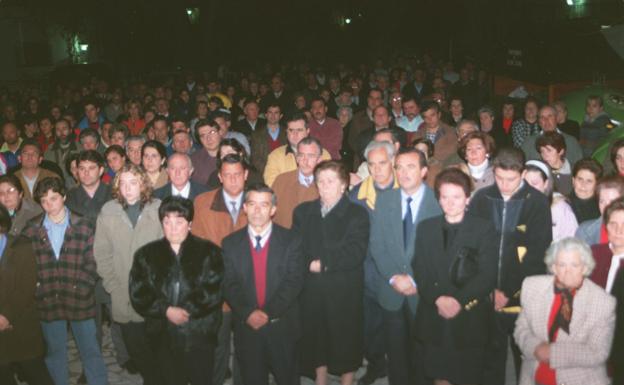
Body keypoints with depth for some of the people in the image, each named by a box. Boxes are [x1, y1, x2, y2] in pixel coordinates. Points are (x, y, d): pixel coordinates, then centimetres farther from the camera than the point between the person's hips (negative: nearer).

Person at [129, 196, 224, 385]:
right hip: (164, 336, 2)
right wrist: (166, 310, -13)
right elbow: (138, 294, 0)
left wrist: (188, 310, -16)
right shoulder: (146, 255, 8)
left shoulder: (208, 251, 2)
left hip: (200, 336, -2)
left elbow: (215, 290, -8)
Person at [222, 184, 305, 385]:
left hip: (283, 329, -1)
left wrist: (269, 313, -17)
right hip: (247, 327, 1)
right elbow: (229, 285, -3)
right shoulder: (231, 243, 2)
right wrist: (248, 314, -16)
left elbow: (294, 282, -9)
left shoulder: (291, 240, -3)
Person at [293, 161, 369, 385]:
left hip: (345, 291, -3)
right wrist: (309, 264, -13)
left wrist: (323, 263, -14)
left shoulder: (357, 214, -2)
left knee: (346, 342, 7)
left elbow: (355, 253, -14)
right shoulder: (303, 211, 11)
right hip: (311, 290, 3)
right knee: (315, 340, 12)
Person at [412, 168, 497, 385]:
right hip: (434, 318, 3)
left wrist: (459, 300, -18)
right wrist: (438, 299, -13)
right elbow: (420, 271, 2)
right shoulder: (425, 228, 9)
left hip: (470, 320, -2)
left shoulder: (484, 230, 0)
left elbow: (487, 275, -8)